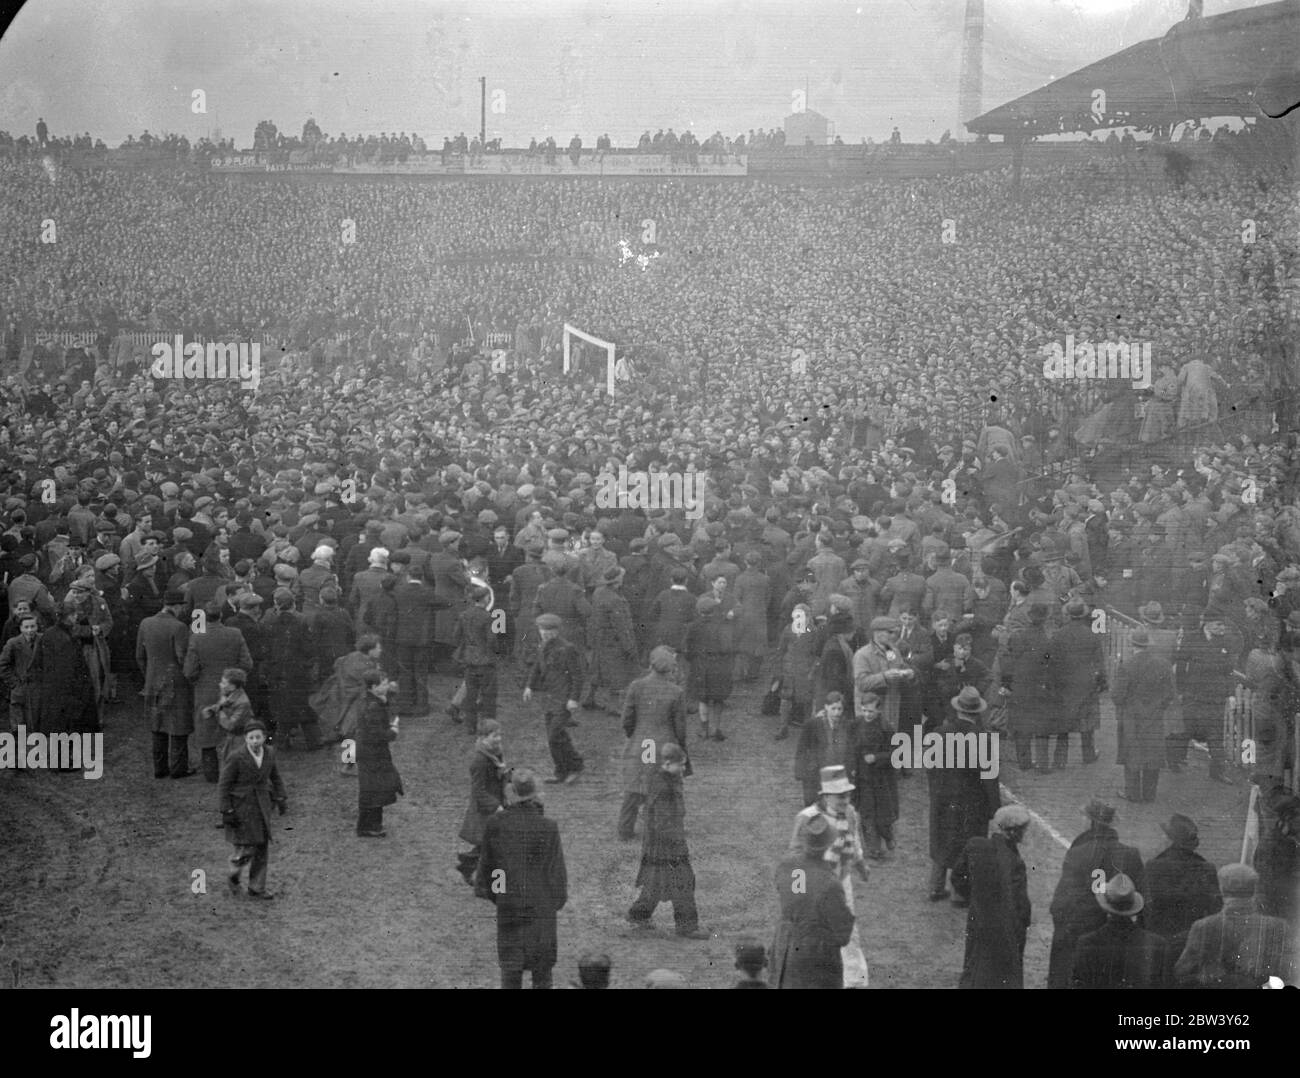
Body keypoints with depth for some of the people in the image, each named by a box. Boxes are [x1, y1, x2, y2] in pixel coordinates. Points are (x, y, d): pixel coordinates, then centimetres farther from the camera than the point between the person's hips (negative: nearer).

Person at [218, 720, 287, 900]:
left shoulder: (269, 752, -3)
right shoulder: (236, 757, -18)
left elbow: (274, 777, 13)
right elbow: (224, 786, -12)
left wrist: (281, 800, 10)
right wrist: (227, 812, -15)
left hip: (261, 806, 5)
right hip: (240, 806, -5)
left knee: (262, 847, 6)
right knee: (245, 849, -6)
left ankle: (256, 888, 17)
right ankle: (235, 875, 24)